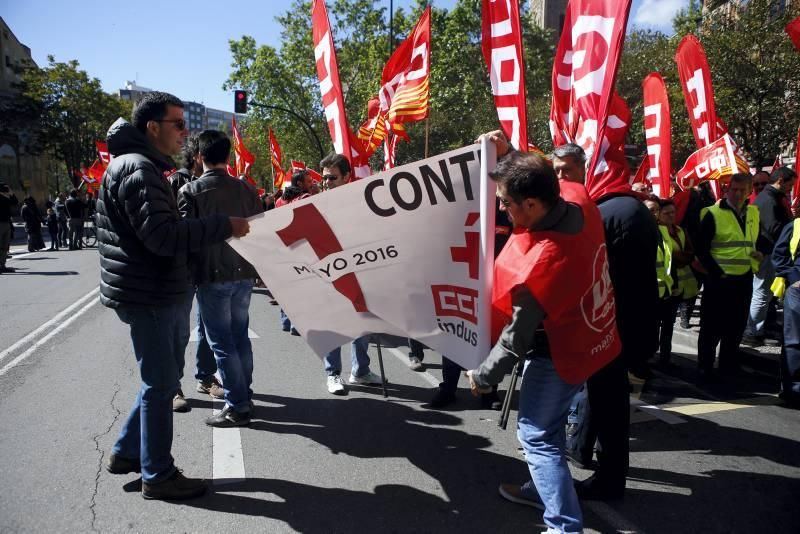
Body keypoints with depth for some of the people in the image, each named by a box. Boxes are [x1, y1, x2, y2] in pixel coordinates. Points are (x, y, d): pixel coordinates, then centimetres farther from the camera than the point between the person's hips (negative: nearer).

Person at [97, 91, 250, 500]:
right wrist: (223, 225, -24)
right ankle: (158, 475, 14)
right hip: (148, 294, -10)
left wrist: (215, 228, 12)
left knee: (162, 379, 20)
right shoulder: (138, 169, -17)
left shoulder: (143, 166, 16)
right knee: (160, 384, 0)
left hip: (158, 292, 10)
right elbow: (163, 236, -27)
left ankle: (126, 452, 33)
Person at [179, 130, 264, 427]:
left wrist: (187, 272, 3)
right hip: (244, 274, 5)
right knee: (240, 336, 16)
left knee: (221, 341, 2)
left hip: (212, 276, -4)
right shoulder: (246, 189, 4)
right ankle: (244, 393, 26)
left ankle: (237, 406, 5)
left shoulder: (190, 191, -7)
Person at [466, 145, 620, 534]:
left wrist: (483, 377, -7)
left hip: (560, 353, -9)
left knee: (536, 435, 6)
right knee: (549, 423, 25)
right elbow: (543, 183, 11)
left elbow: (516, 338, -23)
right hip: (592, 338, 9)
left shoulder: (540, 264, -36)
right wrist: (508, 155, 1)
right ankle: (544, 489, 44)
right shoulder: (579, 200, -16)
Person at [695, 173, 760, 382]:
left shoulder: (754, 213, 9)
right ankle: (704, 368, 12)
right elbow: (701, 249, -11)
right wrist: (716, 272, -14)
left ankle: (728, 365, 29)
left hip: (744, 279, 6)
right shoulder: (713, 214, -11)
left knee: (736, 326, 15)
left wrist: (758, 254, 4)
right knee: (712, 327, 1)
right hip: (719, 280, -6)